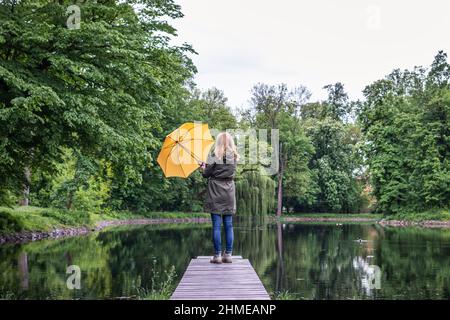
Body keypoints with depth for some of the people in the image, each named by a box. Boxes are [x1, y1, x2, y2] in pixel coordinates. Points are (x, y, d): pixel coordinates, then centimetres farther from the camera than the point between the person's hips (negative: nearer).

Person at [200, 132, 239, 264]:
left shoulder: (214, 157, -10)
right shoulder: (234, 157, 3)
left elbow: (205, 174, -7)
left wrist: (204, 167, 15)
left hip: (215, 193, -4)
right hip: (229, 193, 4)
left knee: (216, 225, -1)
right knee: (228, 226, 7)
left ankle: (217, 255, 0)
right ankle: (228, 255, 8)